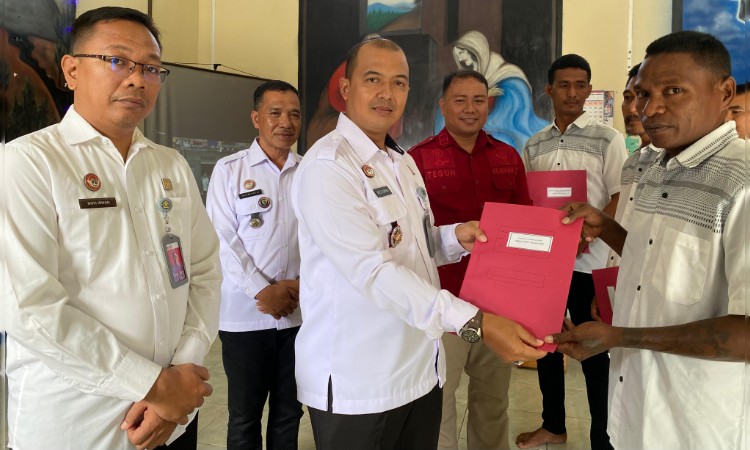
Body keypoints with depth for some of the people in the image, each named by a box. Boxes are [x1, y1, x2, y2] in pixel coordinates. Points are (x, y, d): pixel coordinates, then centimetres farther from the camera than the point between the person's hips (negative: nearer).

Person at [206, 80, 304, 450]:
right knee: (244, 416, 12)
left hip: (300, 312, 2)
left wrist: (300, 285, -11)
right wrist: (263, 291, -11)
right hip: (246, 313, -1)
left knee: (289, 412, 14)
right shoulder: (229, 169, -1)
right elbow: (223, 238, -5)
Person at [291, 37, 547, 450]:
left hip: (420, 368, 8)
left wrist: (455, 238, -2)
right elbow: (372, 270, -25)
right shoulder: (328, 165, -16)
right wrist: (475, 323, -31)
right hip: (356, 382, -8)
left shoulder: (404, 163, 12)